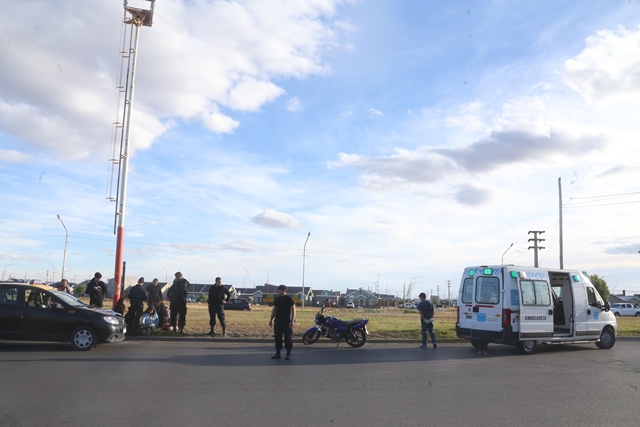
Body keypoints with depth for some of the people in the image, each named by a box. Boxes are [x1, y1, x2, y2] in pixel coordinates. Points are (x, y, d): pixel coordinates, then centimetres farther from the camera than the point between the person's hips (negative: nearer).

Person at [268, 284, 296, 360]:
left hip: (286, 320, -5)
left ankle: (288, 353, 5)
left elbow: (293, 310, -8)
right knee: (277, 337, 5)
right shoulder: (276, 299, 12)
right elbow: (274, 310, 17)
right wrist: (271, 319, 12)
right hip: (277, 320, 6)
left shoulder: (289, 299, -5)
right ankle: (277, 353, 13)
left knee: (288, 337, -3)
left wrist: (292, 321, -16)